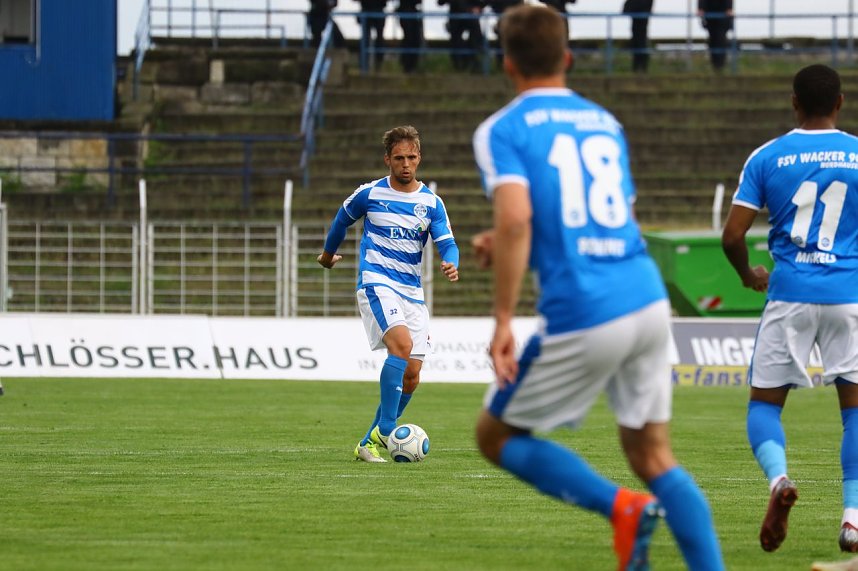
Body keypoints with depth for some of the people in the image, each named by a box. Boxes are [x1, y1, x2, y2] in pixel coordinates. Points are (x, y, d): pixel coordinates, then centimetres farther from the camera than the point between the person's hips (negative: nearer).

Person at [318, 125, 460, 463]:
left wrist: (451, 264, -25)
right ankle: (385, 431, -30)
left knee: (411, 377, 0)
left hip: (412, 292, 4)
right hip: (376, 283, -4)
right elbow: (343, 218, 19)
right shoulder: (369, 194, 0)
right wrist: (329, 253, 32)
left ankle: (369, 444, 15)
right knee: (402, 343, -30)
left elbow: (447, 244, -2)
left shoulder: (431, 203, 5)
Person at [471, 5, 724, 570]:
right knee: (654, 456, 14)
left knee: (497, 435, 12)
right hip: (650, 302, 6)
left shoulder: (502, 130, 0)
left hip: (581, 317, -6)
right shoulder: (606, 124, 19)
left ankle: (622, 506, -8)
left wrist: (503, 322, -15)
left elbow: (516, 217, -17)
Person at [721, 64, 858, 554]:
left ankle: (779, 477, -21)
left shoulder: (767, 158, 1)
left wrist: (748, 275, 18)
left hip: (789, 294, 0)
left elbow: (732, 235, -2)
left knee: (765, 403, 9)